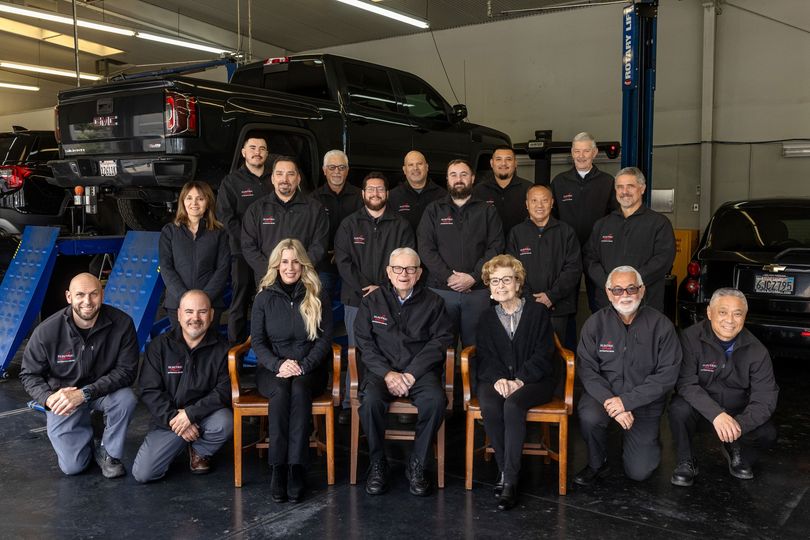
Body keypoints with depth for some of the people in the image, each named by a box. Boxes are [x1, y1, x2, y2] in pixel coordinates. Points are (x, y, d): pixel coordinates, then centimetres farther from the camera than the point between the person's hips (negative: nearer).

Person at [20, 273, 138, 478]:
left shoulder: (122, 324, -21)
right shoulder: (46, 331, -19)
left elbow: (126, 370, -21)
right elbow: (30, 374, -6)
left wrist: (84, 393, -32)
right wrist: (48, 398, -27)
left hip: (104, 390, 0)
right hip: (63, 395, 0)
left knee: (126, 398, -34)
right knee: (72, 466, -8)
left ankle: (109, 453, -6)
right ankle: (85, 435, 28)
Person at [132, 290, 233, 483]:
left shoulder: (222, 348, -4)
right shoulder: (160, 346, -1)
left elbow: (224, 391, -10)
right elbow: (149, 391, -4)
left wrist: (190, 414, -21)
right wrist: (174, 418, -16)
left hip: (205, 415, 0)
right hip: (167, 419, 1)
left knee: (225, 422, -34)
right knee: (142, 473, -15)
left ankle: (200, 451, 2)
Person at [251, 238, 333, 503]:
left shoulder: (317, 297, 6)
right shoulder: (264, 298, 8)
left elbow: (325, 338, 1)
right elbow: (257, 341, 3)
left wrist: (303, 366, -15)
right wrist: (278, 364, -16)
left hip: (309, 370, 0)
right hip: (272, 369, 1)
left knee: (299, 389, -34)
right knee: (280, 390, -34)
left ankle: (296, 468, -35)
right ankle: (278, 468, -31)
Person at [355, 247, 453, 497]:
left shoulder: (433, 302, 7)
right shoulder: (373, 301, 9)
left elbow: (440, 340, 0)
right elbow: (364, 342, 3)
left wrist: (412, 374, -12)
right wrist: (387, 373, -12)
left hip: (420, 370, 0)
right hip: (381, 369, 0)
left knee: (436, 400, -31)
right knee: (370, 400, -31)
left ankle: (417, 466, -12)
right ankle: (377, 464, -10)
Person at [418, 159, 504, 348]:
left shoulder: (487, 211, 11)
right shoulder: (434, 210, 10)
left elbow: (495, 248, 1)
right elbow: (425, 248, 1)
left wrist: (473, 277, -11)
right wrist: (448, 276, -11)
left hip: (478, 290, 0)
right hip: (440, 289, 0)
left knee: (475, 346, 1)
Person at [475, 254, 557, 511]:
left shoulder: (538, 311, 6)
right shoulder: (486, 318, 16)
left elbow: (543, 354, -2)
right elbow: (484, 356, 6)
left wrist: (519, 380, -16)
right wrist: (497, 378, -16)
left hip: (533, 379, -3)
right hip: (496, 379, 3)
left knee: (513, 405, -34)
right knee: (490, 407, -31)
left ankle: (510, 480, -30)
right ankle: (505, 469, -17)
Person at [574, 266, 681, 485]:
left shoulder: (661, 325, -10)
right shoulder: (595, 323, -6)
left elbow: (668, 374, -13)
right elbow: (586, 369, -9)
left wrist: (628, 400, -21)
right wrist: (610, 400, -25)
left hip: (644, 400, -1)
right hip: (604, 392, 1)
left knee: (639, 472, -5)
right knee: (589, 416, -33)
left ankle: (648, 442, 31)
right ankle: (597, 464, -3)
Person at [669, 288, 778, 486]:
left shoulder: (756, 350, -10)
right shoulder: (691, 338, -17)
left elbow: (765, 398, -13)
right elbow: (686, 384, -24)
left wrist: (739, 424, -32)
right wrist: (716, 414, -39)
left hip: (738, 414, 2)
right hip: (701, 409, -2)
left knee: (768, 434, -23)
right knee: (679, 408, -33)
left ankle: (737, 451, 14)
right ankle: (686, 462, -5)